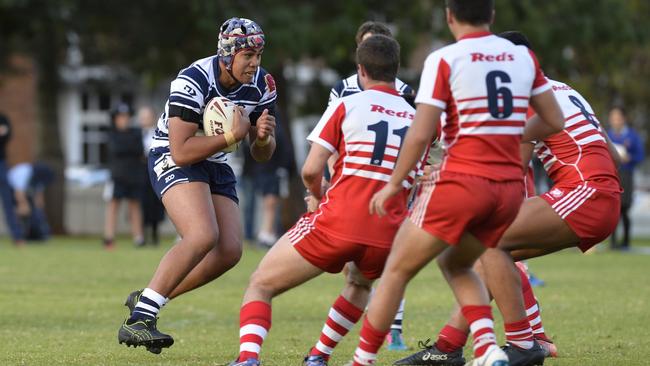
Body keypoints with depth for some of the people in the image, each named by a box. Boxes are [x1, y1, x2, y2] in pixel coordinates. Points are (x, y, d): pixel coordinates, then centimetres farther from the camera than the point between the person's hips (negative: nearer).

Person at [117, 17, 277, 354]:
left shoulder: (262, 84, -4)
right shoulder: (193, 83, -25)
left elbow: (262, 155, 5)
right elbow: (181, 152, -28)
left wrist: (263, 138, -18)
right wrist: (232, 137, -31)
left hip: (215, 166, 7)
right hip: (172, 160, -7)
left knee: (229, 251, -7)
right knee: (204, 236, -29)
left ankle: (145, 300, 6)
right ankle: (138, 320, -29)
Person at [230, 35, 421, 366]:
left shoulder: (346, 106, 2)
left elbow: (311, 170, -2)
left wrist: (317, 198, 19)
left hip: (338, 223, -4)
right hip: (386, 236, 4)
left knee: (260, 286, 7)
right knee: (359, 284, 40)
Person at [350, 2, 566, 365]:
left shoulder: (444, 60, -7)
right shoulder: (524, 57, 7)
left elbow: (420, 134, -11)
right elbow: (554, 121, 13)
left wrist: (393, 185, 0)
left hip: (461, 182, -5)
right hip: (510, 187, 5)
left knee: (398, 270, 9)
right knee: (456, 265, 25)